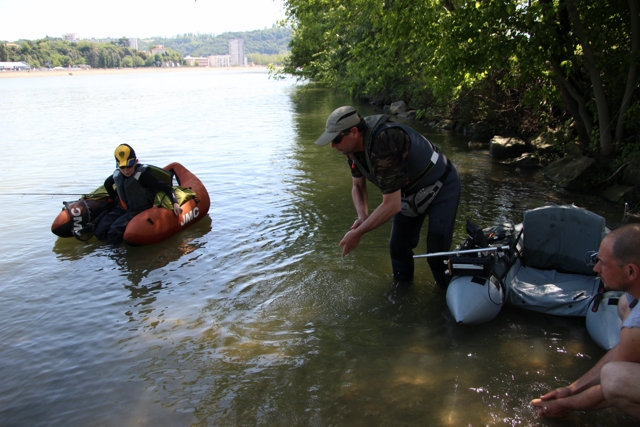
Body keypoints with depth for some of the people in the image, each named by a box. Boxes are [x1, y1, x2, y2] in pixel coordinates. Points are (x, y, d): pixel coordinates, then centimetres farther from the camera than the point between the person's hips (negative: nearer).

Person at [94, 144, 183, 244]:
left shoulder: (143, 175, -21)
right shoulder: (117, 175, 0)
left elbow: (166, 187, -23)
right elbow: (107, 183, 25)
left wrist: (175, 203, -37)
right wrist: (114, 198, 16)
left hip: (140, 210, -7)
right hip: (123, 209, 7)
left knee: (114, 232, -26)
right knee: (100, 232, -7)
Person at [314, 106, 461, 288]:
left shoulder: (384, 144, -40)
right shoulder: (354, 146, -12)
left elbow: (392, 205, -38)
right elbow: (358, 186, 2)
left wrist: (358, 233, -30)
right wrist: (362, 217, -17)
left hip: (442, 187, -8)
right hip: (411, 190, 8)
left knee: (437, 252, -9)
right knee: (398, 246, 10)